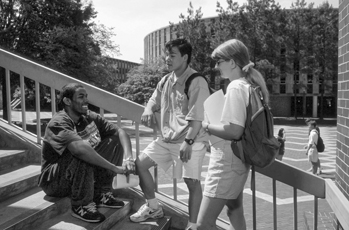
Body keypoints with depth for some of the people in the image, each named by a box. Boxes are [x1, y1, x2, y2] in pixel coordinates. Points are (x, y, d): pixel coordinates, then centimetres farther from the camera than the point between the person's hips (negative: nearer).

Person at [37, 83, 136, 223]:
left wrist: (128, 158, -24)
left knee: (114, 141, -5)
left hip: (82, 173, 7)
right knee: (82, 156, -36)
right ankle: (81, 206, -16)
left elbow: (120, 132, -6)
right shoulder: (58, 123, -25)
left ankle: (101, 193, -1)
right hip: (54, 181, -7)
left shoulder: (90, 117, -4)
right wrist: (114, 168, -41)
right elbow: (80, 148, -43)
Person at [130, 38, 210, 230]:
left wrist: (188, 142, -24)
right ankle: (153, 207, 25)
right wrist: (148, 111, -5)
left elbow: (197, 117, -19)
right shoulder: (166, 80, 8)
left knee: (192, 181, -2)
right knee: (139, 163, 7)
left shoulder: (197, 82, -14)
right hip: (166, 139, 8)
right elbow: (154, 101, 19)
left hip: (191, 141, -7)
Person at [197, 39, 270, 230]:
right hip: (236, 161, 11)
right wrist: (212, 124, 11)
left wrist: (206, 125, -13)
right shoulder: (247, 85, 11)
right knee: (235, 211, 23)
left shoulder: (235, 87, -19)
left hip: (227, 162, -10)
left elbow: (234, 131, -26)